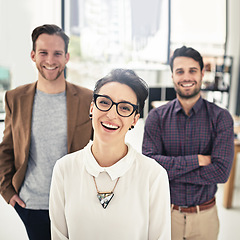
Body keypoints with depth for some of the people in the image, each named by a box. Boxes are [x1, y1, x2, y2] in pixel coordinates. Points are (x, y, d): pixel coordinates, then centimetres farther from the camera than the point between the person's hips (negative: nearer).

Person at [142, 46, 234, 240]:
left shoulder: (221, 118, -7)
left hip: (205, 216, 0)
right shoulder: (157, 117, -5)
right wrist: (197, 160, -20)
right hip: (165, 213, 0)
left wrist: (169, 170, -18)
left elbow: (221, 171, -17)